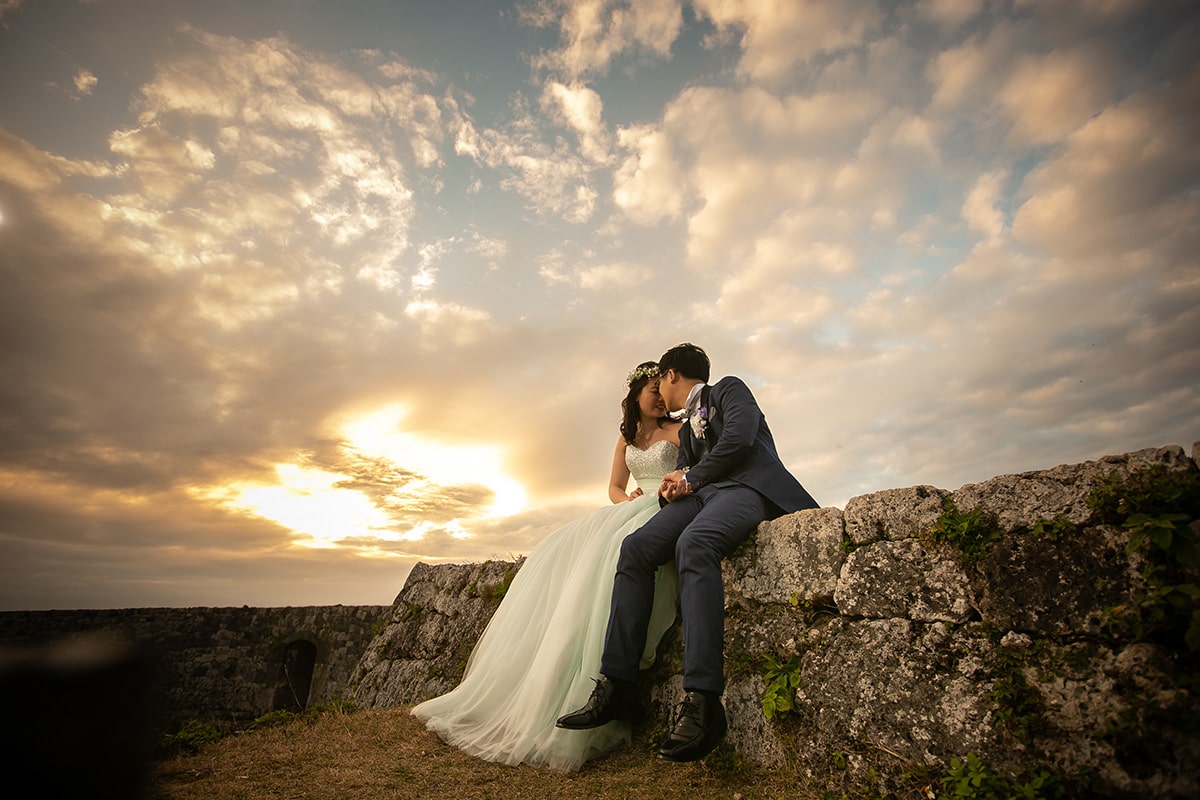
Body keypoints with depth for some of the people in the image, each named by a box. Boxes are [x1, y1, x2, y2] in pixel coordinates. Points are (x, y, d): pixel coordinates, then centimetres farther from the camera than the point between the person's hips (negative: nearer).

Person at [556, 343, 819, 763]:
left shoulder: (728, 389, 14)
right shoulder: (686, 430, 34)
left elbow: (739, 437, -5)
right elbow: (682, 474, 24)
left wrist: (690, 478, -1)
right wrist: (672, 485, 0)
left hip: (747, 485, -6)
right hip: (703, 493, 7)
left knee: (694, 543, -36)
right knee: (635, 547, -18)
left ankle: (702, 700, -39)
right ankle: (616, 685, -20)